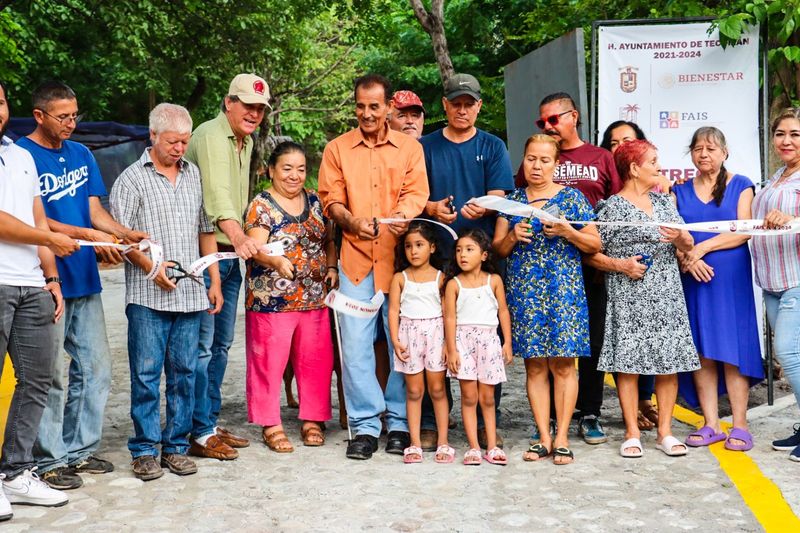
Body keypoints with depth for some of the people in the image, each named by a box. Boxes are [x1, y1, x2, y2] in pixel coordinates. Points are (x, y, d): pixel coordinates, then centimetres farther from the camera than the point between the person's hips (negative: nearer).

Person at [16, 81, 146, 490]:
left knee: (96, 367, 11)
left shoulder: (82, 155, 14)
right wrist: (88, 235, -22)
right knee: (52, 375, 0)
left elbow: (95, 211, 11)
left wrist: (124, 233, -7)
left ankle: (80, 450, 24)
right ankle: (49, 460, 11)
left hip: (85, 279, 7)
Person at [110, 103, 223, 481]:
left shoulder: (195, 175, 15)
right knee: (146, 372, -2)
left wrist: (215, 281, 13)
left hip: (190, 294, 4)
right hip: (148, 295, -4)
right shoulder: (132, 178, 1)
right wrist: (151, 267, -15)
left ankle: (176, 446, 16)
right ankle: (145, 450, 8)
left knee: (184, 372, 7)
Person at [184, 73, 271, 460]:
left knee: (221, 344, 14)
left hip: (231, 254, 9)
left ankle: (211, 424, 23)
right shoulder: (210, 135, -14)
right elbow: (217, 194, -32)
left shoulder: (246, 142, 16)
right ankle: (200, 434, 0)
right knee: (202, 345, -6)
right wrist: (239, 237, -45)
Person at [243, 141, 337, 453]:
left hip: (314, 299, 5)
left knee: (315, 361, 8)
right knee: (269, 363, 0)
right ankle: (271, 426, 11)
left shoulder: (314, 201, 12)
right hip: (271, 299, -5)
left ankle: (312, 420, 22)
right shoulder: (261, 206, -5)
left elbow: (328, 240, 19)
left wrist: (331, 267, 2)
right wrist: (277, 261, -37)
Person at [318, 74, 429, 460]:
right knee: (355, 344, -2)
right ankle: (365, 426, 7)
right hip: (355, 256, 1)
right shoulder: (337, 149, 11)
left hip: (400, 255, 0)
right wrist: (351, 221, -16)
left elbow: (416, 193, 0)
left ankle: (400, 423, 13)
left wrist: (402, 216, -22)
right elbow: (331, 199, 5)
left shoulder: (410, 148, 11)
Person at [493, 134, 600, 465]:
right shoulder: (513, 200, 12)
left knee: (562, 363, -3)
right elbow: (498, 250, 13)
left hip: (563, 288, -2)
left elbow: (595, 245, 4)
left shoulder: (571, 198, 4)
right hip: (524, 291, 3)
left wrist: (567, 232, -12)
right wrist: (513, 236, -7)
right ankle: (544, 438, 9)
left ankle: (561, 439, 3)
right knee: (534, 365, 3)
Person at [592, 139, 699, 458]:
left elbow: (688, 245, 16)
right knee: (628, 363, -4)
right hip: (629, 298, -5)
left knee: (669, 362, 3)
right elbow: (591, 252, -2)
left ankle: (665, 431, 12)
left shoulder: (663, 202, 15)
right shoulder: (611, 207, -1)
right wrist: (620, 265, -15)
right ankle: (632, 433, 5)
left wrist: (680, 238, -6)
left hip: (667, 296, 5)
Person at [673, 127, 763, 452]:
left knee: (733, 349, -4)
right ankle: (711, 425, 7)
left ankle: (739, 426, 1)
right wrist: (688, 259, -14)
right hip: (693, 280, 2)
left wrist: (704, 247, -14)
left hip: (731, 279, -2)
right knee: (701, 351, 2)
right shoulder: (680, 192, 13)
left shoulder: (740, 186, 7)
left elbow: (744, 231, -4)